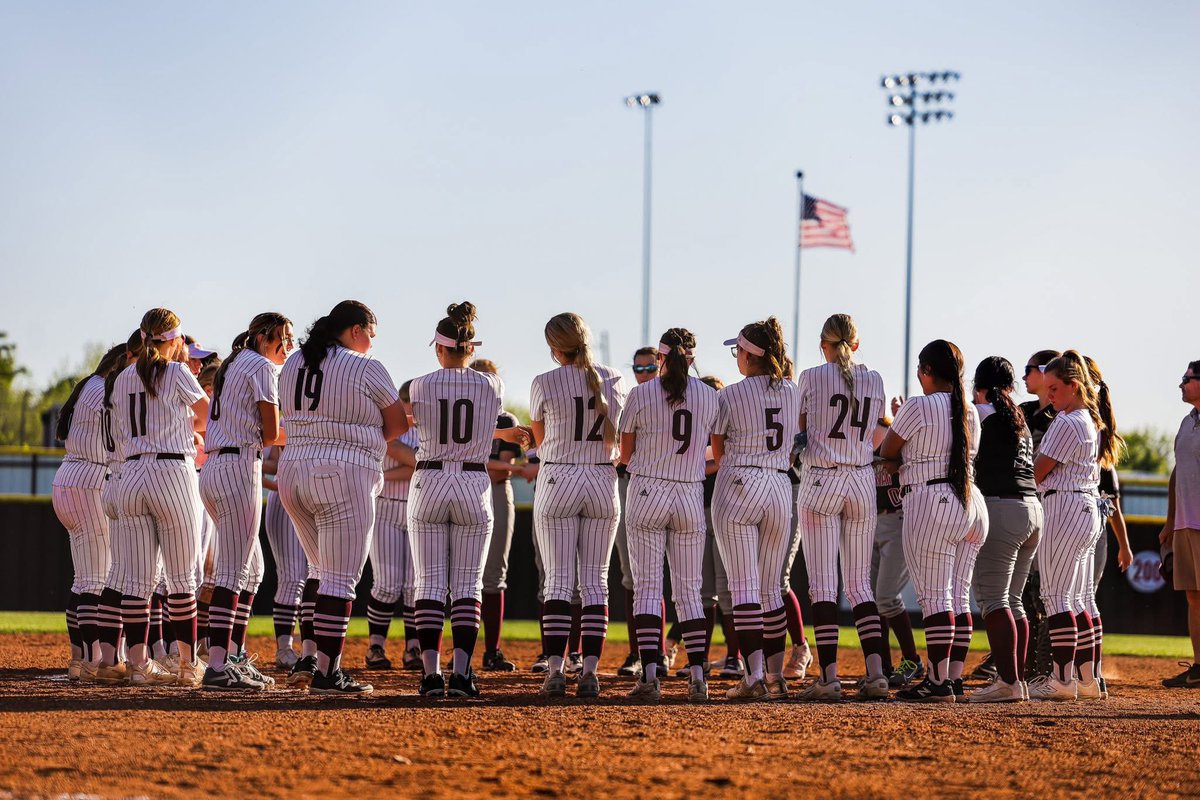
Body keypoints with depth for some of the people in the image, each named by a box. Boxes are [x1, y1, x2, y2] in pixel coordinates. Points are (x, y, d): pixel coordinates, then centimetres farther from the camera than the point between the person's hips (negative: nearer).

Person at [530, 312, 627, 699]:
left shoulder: (545, 383, -5)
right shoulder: (614, 380, 3)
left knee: (558, 579, 0)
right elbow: (619, 441, 10)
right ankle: (590, 671, -1)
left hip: (558, 481, -2)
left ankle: (555, 670, -7)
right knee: (595, 580, 5)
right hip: (603, 482, 2)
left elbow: (540, 439, 10)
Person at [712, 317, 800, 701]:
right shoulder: (794, 393, 6)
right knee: (770, 589, 12)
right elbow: (794, 447, 13)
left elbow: (719, 453, 1)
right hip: (780, 487, 5)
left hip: (738, 488, -5)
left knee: (744, 587, -6)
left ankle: (754, 675, -16)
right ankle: (776, 676, 13)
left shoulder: (730, 396, -8)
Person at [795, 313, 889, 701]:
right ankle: (876, 672, -2)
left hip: (820, 482, -4)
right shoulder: (874, 380, 6)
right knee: (860, 584, 9)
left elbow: (798, 426, 0)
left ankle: (828, 676, -10)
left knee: (823, 583, -3)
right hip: (862, 482, 4)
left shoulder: (811, 378, -5)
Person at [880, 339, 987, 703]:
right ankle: (955, 678, 12)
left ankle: (938, 681, -10)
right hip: (972, 504, 7)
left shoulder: (918, 407, -9)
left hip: (930, 501, -7)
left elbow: (887, 452, 1)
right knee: (959, 596, 10)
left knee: (934, 595, -7)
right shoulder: (970, 412, 12)